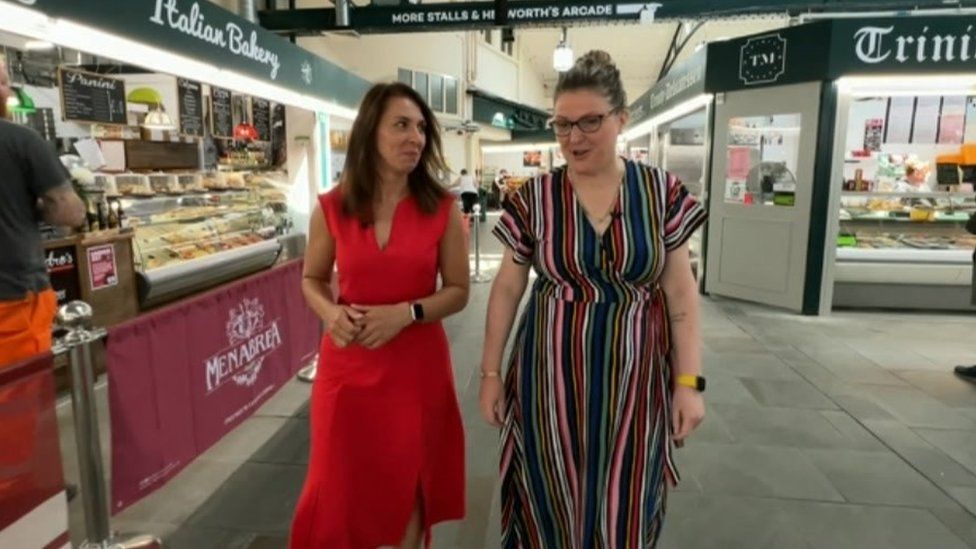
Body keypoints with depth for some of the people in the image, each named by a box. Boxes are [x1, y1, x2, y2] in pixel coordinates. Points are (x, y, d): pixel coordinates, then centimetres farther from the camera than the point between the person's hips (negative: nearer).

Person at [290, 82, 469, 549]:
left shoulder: (442, 209, -5)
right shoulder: (331, 208, -4)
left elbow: (457, 291, -1)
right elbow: (312, 278, 8)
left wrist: (406, 313, -18)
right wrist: (330, 313, -13)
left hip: (417, 364, 0)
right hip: (348, 363, 1)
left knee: (409, 482, 15)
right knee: (339, 486, 10)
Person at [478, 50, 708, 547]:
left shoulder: (663, 193, -4)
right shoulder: (533, 199, -5)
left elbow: (681, 293, 0)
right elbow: (507, 288, 1)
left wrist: (689, 381, -3)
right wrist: (490, 372, 2)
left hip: (634, 378, 1)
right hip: (551, 374, 0)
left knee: (624, 505, 15)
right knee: (551, 498, 13)